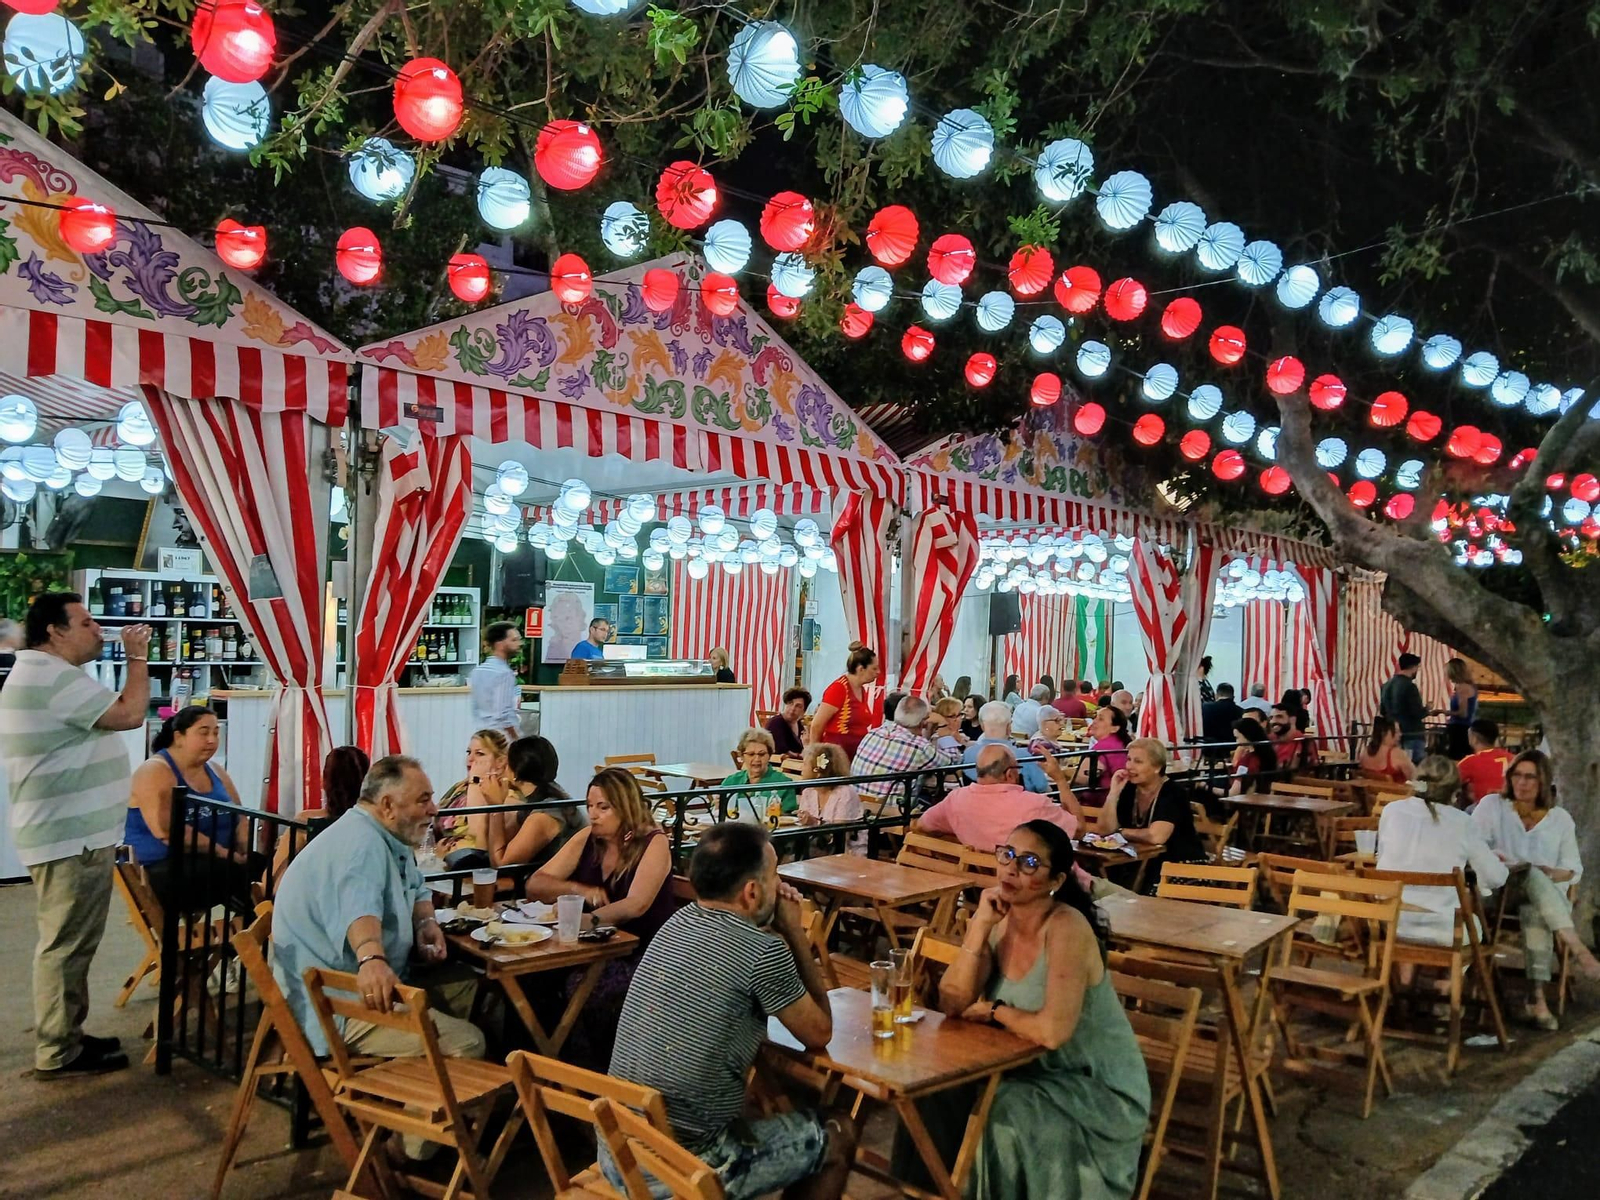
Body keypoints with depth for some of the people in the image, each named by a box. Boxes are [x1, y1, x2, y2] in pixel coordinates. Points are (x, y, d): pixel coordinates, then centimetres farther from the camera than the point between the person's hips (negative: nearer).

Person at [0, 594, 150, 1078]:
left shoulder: (40, 674, 17)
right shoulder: (54, 677, -19)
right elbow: (130, 714, -22)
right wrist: (138, 657, -12)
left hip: (71, 832, 11)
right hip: (71, 837, -11)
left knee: (70, 943, 18)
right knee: (66, 944, -3)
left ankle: (67, 1038, 28)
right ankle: (57, 1054, 5)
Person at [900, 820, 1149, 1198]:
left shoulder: (1067, 927, -24)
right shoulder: (1000, 920, -3)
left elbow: (1051, 1031, -34)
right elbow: (952, 1004, -11)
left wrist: (994, 1011, -15)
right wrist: (979, 925, -19)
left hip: (1097, 1086, -6)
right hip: (1033, 1068, 6)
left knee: (1001, 1117, -25)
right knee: (937, 1092, -9)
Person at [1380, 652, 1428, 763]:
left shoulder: (1386, 686, 9)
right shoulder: (1409, 686, -16)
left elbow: (1382, 711, 15)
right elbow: (1418, 713, -17)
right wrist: (1427, 709, 2)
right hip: (1412, 735, -8)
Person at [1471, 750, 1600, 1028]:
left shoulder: (1560, 818, 15)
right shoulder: (1492, 805, 11)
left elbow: (1574, 870, 12)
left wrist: (1553, 874, -11)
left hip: (1547, 895, 1)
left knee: (1535, 909, -38)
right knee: (1533, 876, -36)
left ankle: (1537, 995, -43)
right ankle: (1577, 949, -48)